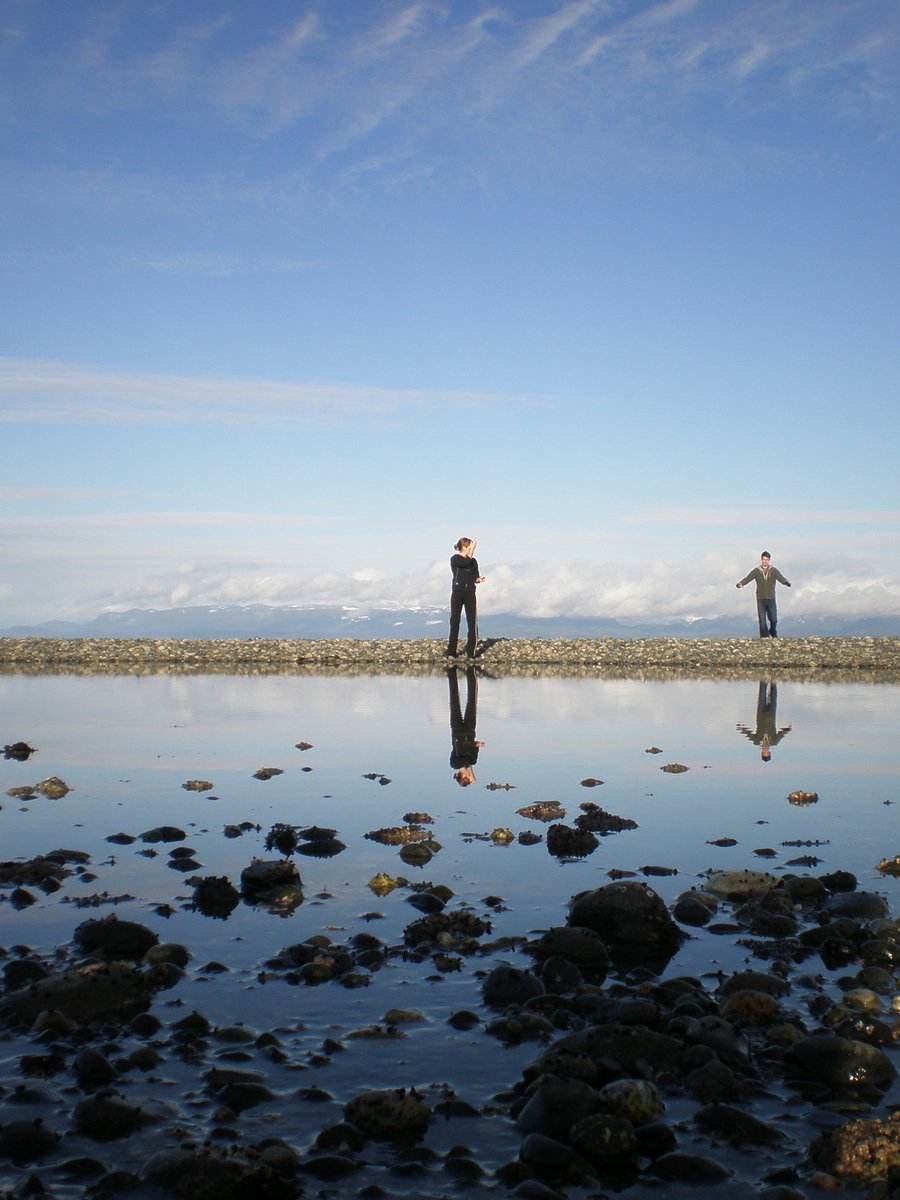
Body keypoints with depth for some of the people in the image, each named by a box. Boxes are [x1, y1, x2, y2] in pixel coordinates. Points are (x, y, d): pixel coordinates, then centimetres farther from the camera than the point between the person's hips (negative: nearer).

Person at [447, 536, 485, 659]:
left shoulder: (473, 561, 9)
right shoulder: (455, 559, -6)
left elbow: (475, 578, 15)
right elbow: (467, 562, -24)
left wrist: (479, 579, -9)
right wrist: (473, 547, -15)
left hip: (470, 593, 4)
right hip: (457, 593, -4)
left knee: (472, 621, -2)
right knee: (455, 621, 1)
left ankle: (470, 652, 3)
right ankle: (451, 652, 6)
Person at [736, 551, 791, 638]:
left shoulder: (774, 570, 4)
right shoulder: (756, 571, 4)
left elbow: (780, 577, -14)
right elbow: (747, 578, -8)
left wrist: (786, 582, -37)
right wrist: (740, 583, -29)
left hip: (771, 598, 0)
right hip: (760, 599, 0)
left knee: (773, 619, 0)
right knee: (762, 620, -3)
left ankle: (773, 634, 26)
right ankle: (764, 637, 2)